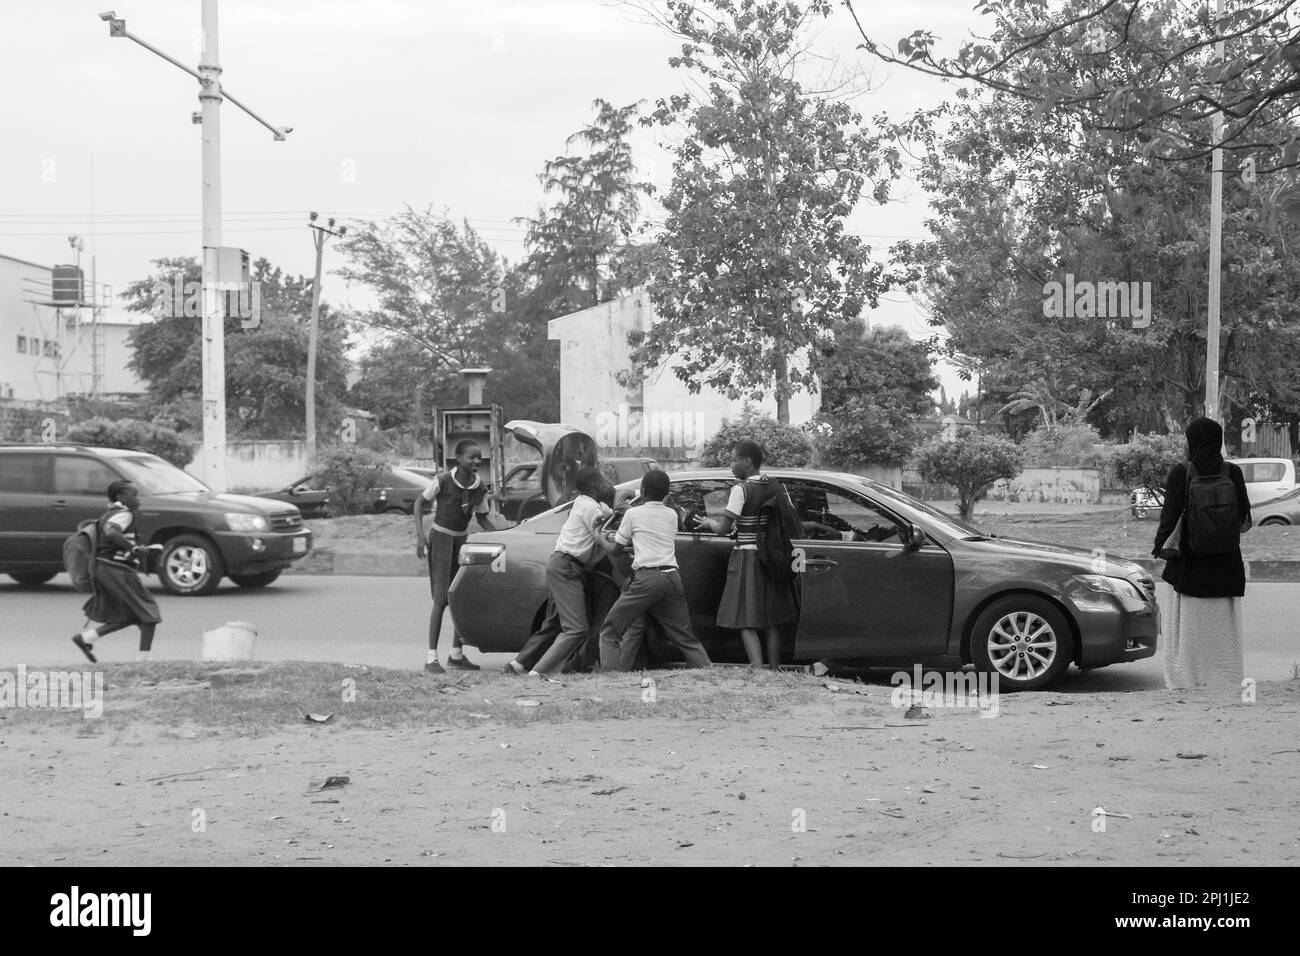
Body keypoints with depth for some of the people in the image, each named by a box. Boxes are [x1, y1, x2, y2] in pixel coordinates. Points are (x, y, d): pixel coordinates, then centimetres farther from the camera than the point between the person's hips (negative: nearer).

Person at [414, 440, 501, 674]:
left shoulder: (480, 487, -3)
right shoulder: (443, 481, -17)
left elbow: (482, 517, 10)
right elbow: (420, 503, -7)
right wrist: (420, 535, -15)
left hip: (463, 540, 5)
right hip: (441, 537, -5)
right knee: (441, 599, -10)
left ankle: (457, 654, 17)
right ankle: (431, 657, -8)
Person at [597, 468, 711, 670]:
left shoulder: (634, 513, 4)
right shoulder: (672, 515, 16)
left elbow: (615, 550, 13)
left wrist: (600, 540, 34)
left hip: (647, 577, -5)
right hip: (672, 576, 5)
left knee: (610, 631, 3)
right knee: (685, 636, 12)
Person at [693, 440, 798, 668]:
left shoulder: (742, 489, -12)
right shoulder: (776, 487, 6)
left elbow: (723, 529, -15)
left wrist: (709, 522, 8)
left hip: (746, 557, -6)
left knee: (746, 624, -4)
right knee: (772, 623, 12)